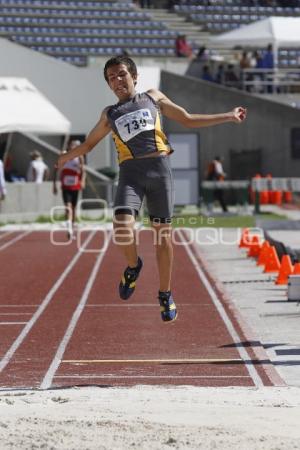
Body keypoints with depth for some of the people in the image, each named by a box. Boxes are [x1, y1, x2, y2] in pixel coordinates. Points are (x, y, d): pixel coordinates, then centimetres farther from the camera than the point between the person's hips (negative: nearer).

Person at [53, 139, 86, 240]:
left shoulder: (79, 157, -1)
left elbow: (83, 171, -3)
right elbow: (56, 170, 5)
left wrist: (82, 181, -22)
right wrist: (54, 184, 2)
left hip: (75, 187, 1)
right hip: (65, 186, -1)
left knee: (73, 208, 12)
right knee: (68, 206, -18)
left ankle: (72, 229, 26)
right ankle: (69, 229, -32)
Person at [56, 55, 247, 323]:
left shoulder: (153, 98, 18)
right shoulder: (110, 115, 20)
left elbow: (189, 120, 22)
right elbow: (89, 144, 31)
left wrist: (228, 117, 19)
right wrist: (68, 157, 19)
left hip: (159, 168, 0)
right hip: (130, 172, 0)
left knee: (162, 233, 1)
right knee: (122, 228, -23)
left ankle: (165, 295, 14)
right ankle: (133, 265, 8)